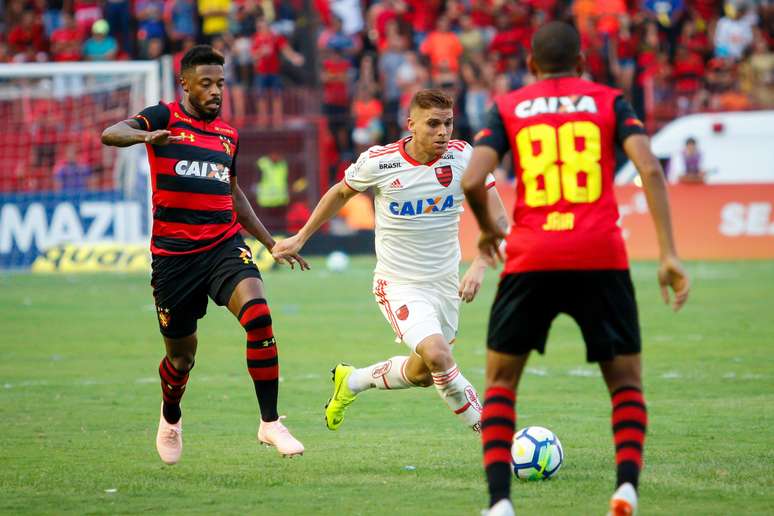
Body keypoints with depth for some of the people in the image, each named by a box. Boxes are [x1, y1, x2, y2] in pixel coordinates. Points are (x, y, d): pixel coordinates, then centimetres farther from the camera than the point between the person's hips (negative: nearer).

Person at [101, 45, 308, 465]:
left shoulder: (228, 135, 14)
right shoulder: (166, 117, -2)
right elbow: (110, 134, -20)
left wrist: (272, 243, 24)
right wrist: (144, 135, -42)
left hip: (224, 245, 3)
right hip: (174, 253, -3)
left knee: (258, 315, -24)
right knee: (181, 356, 8)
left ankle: (270, 423, -18)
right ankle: (171, 419, 42)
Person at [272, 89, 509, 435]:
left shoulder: (463, 156, -11)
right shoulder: (378, 162, -15)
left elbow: (498, 218, -10)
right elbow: (341, 192, 7)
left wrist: (478, 267, -26)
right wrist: (301, 238, 12)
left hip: (445, 283, 4)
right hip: (399, 285, -4)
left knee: (422, 373, 18)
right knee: (437, 354, -27)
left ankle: (351, 382, 45)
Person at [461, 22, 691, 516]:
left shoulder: (508, 108, 11)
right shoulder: (609, 101, 12)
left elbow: (473, 182, -2)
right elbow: (650, 169, -4)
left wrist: (489, 229, 18)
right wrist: (669, 254, -6)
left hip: (530, 259, 0)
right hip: (602, 259, 0)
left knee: (500, 381, 14)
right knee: (626, 381, 13)